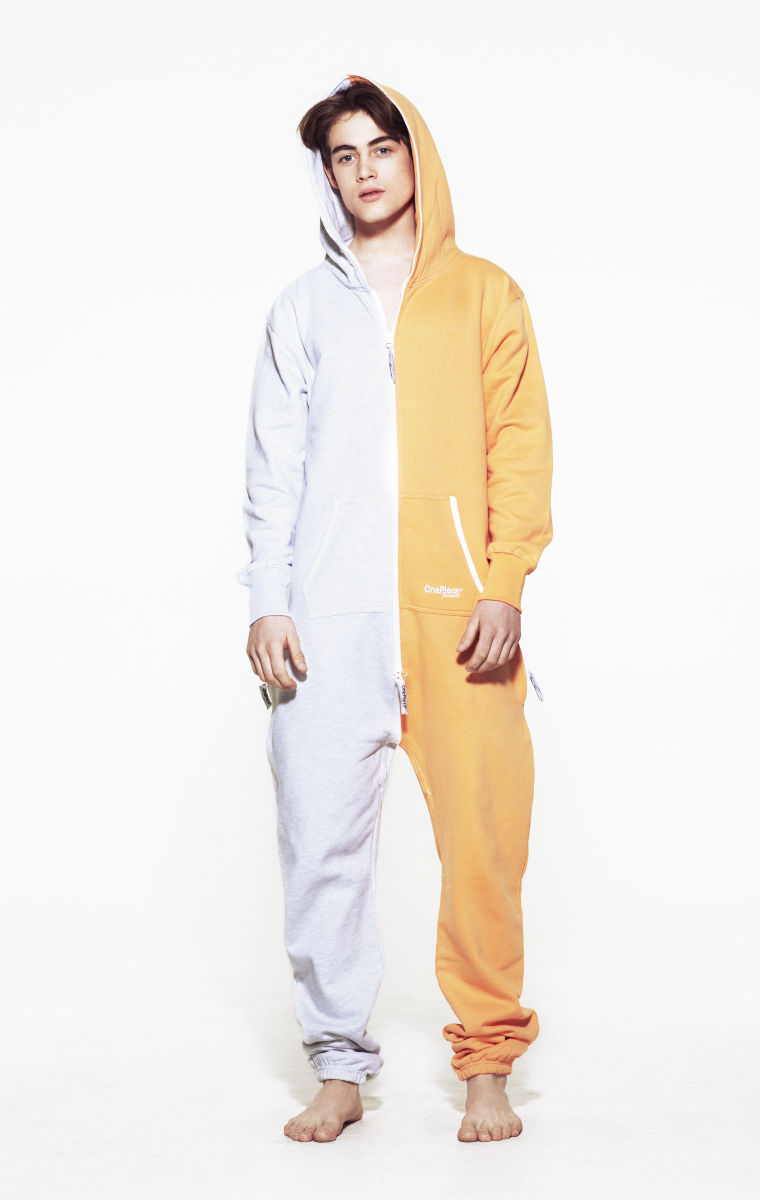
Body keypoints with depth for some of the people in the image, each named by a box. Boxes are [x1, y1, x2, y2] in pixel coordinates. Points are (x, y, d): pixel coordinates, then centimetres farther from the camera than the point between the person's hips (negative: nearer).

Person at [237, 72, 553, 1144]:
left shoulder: (484, 293, 12)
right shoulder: (302, 310, 16)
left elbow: (522, 446, 6)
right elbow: (274, 466, 12)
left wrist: (506, 588, -6)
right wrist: (267, 602, 1)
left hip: (460, 613, -1)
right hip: (330, 618, 1)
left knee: (484, 841, -3)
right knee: (321, 844, -2)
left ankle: (488, 1066, 9)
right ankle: (339, 1067, 10)